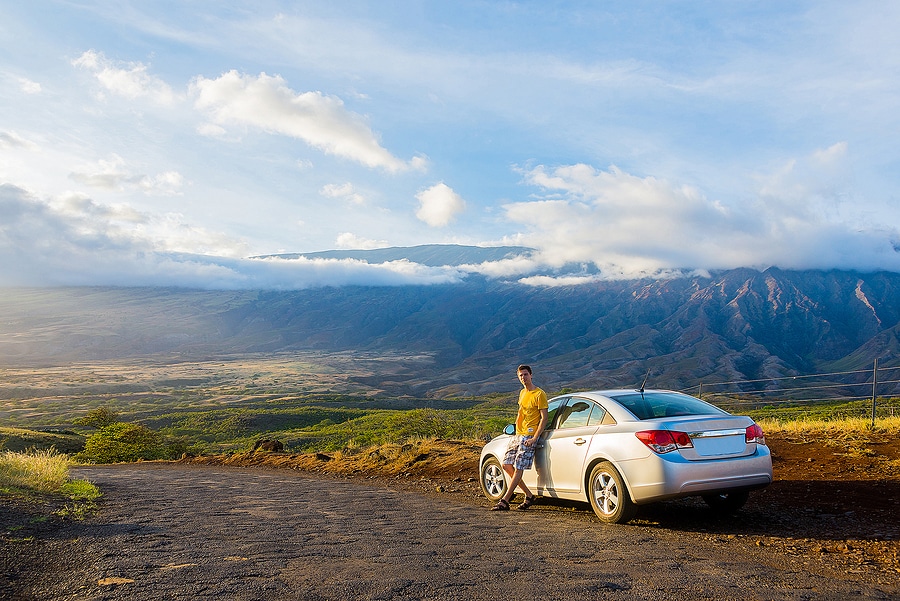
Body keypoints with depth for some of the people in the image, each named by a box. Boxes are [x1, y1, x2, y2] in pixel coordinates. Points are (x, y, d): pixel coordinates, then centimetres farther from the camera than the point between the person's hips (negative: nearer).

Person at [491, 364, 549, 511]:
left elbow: (544, 418, -12)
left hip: (529, 436, -9)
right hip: (517, 435, 9)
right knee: (506, 465, 5)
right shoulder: (522, 393, 16)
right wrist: (517, 430, 14)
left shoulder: (539, 394, -9)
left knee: (518, 468, -9)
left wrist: (534, 438, -18)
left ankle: (504, 502, -8)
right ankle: (529, 495, 13)